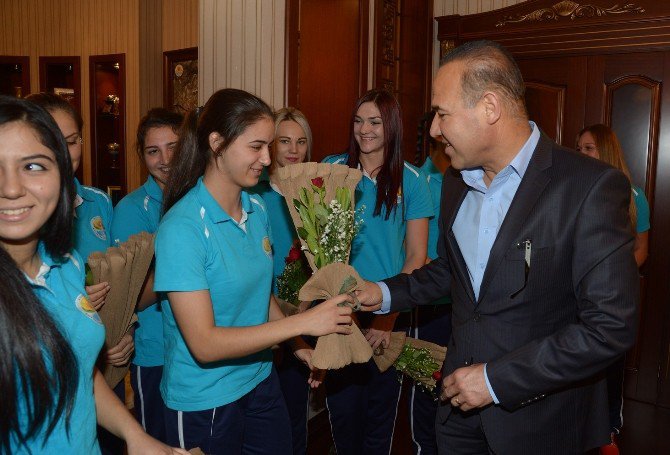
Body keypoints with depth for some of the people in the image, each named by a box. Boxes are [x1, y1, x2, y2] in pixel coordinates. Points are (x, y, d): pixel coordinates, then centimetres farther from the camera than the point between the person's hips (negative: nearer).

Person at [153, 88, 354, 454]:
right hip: (204, 402, -6)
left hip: (261, 382, 6)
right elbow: (204, 344, -24)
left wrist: (298, 347, -3)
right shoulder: (183, 228, -22)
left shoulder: (257, 209, -2)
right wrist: (302, 323, -26)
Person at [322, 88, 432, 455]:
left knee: (381, 411, 14)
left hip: (390, 314, 0)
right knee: (342, 409, 10)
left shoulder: (411, 180, -2)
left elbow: (416, 256, -3)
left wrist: (389, 316, -13)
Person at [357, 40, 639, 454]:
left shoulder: (592, 187, -20)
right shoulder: (456, 183, 3)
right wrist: (386, 294, 2)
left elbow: (612, 326, -22)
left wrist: (497, 378, -20)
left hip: (541, 420, -5)